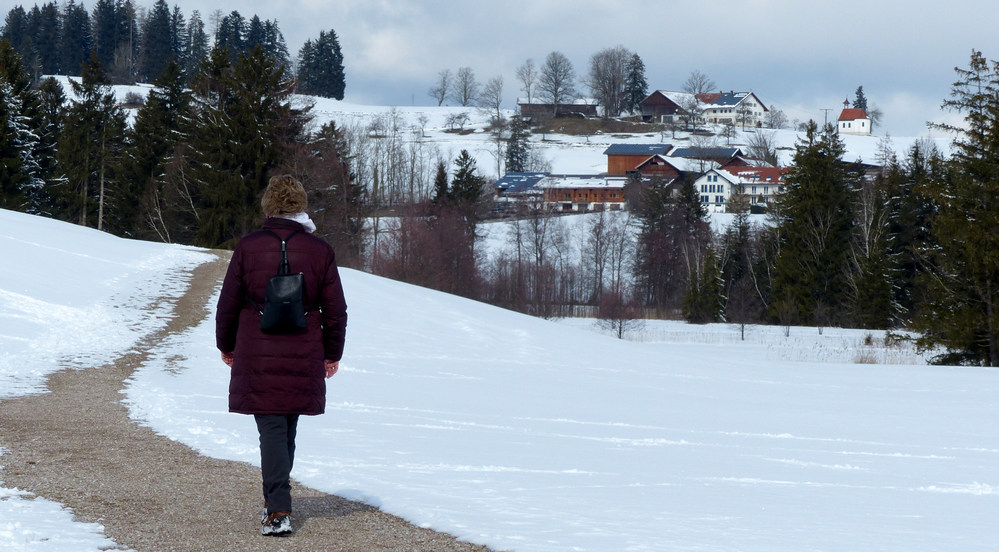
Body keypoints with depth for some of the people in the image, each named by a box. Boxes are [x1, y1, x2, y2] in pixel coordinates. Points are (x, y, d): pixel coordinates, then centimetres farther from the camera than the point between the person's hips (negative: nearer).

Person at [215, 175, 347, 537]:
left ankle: (278, 511, -11)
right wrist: (332, 353, 17)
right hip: (303, 358, 2)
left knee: (271, 430, -1)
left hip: (257, 357, -2)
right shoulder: (320, 251, 0)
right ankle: (276, 501, 27)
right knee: (288, 431, 16)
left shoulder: (248, 247, -4)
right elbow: (335, 310, 3)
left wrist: (226, 345, 17)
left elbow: (228, 304, 1)